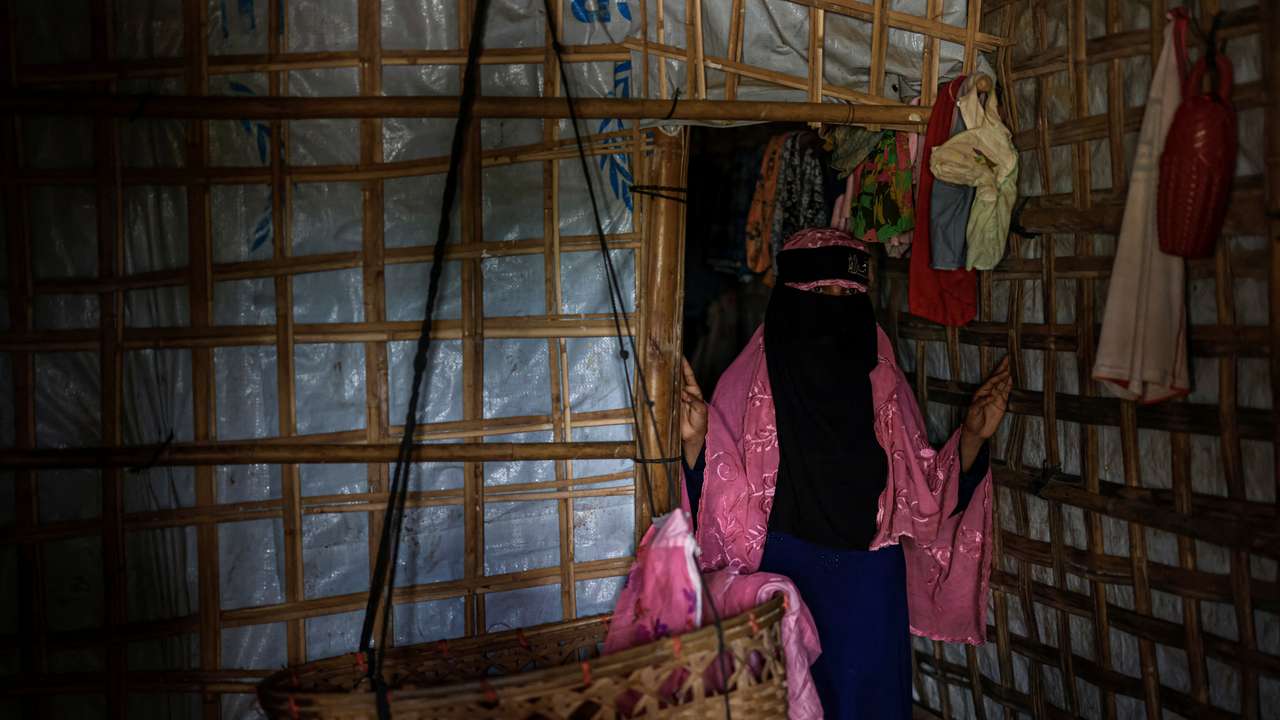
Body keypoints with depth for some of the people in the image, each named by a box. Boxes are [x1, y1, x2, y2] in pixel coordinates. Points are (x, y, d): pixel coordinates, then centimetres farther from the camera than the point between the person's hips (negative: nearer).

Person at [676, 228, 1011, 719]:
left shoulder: (880, 379, 3)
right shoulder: (753, 381, -6)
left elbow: (921, 491, 5)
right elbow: (721, 497, -10)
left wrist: (973, 436, -5)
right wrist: (694, 439, -26)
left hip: (869, 586, 3)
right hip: (782, 577, -2)